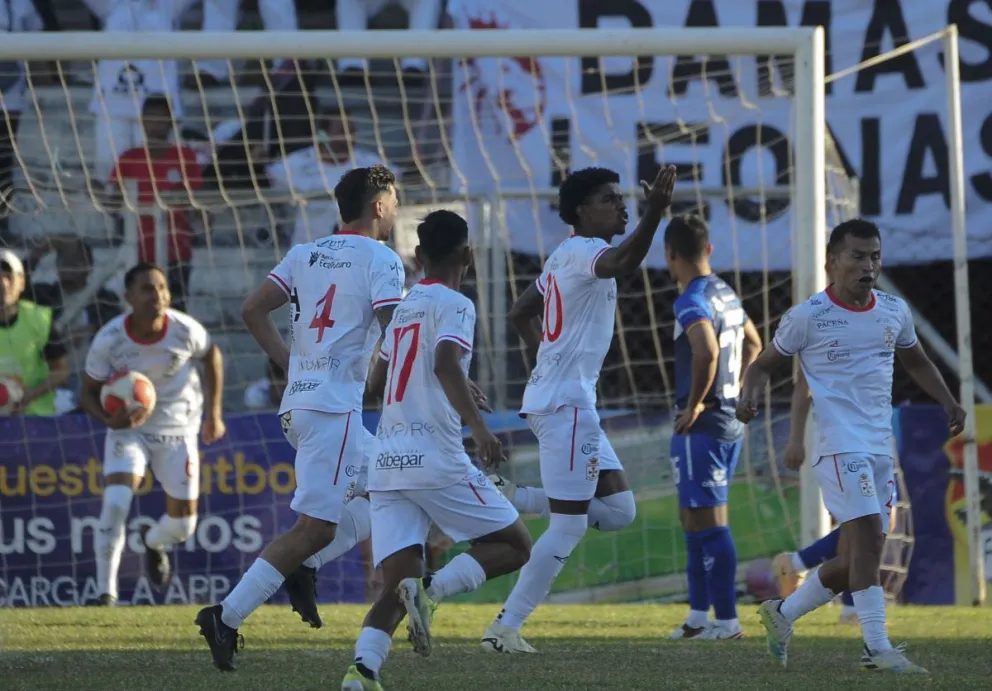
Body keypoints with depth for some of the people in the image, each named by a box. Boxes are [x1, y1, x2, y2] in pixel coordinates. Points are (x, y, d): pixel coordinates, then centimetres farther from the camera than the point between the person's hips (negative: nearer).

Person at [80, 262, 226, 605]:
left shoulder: (186, 330, -18)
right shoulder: (108, 340, -21)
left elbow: (213, 357, 5)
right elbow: (88, 393, -9)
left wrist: (214, 413, 3)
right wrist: (109, 420, -31)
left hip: (178, 430, 2)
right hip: (128, 427, -2)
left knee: (183, 525, 4)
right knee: (115, 503, -24)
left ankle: (153, 542, 43)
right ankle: (106, 593, -11)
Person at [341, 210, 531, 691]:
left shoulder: (404, 307, 20)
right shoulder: (453, 305, -2)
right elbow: (446, 363, -22)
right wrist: (477, 424, -29)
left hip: (387, 465, 7)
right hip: (436, 460, -7)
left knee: (396, 589, 2)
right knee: (514, 547, 7)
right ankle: (433, 590, -18)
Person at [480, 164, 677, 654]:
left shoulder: (567, 256, 18)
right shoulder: (582, 251, -13)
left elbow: (520, 313, 28)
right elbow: (624, 263, -36)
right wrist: (654, 213, -49)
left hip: (572, 399, 10)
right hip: (565, 403, -10)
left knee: (618, 509, 8)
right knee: (569, 527, -7)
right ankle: (505, 627, -3)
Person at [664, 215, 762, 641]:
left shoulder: (691, 301, -16)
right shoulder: (727, 294, 12)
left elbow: (707, 353, -33)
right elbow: (753, 345, 28)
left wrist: (694, 405, -21)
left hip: (700, 427, -9)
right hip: (731, 423, 9)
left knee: (710, 523, -5)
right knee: (692, 519, 17)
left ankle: (727, 620, -4)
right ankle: (699, 614, 22)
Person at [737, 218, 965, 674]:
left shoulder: (894, 312, 11)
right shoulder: (807, 317, -4)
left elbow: (916, 362, 27)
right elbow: (764, 364, 4)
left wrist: (947, 401, 12)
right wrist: (750, 396, -16)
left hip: (881, 445, 6)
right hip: (840, 443, -6)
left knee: (854, 560, 8)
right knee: (868, 534, -21)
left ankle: (782, 613, 28)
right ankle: (878, 648, -21)